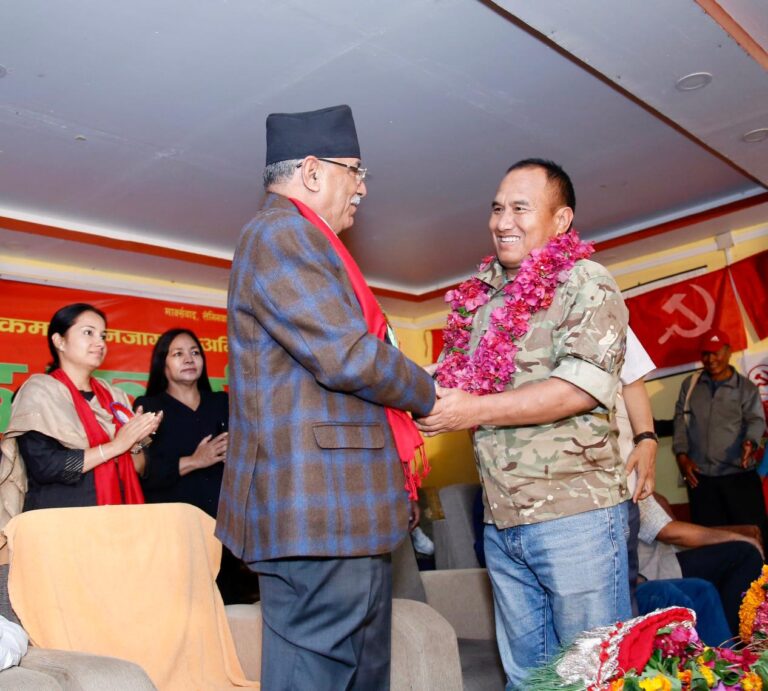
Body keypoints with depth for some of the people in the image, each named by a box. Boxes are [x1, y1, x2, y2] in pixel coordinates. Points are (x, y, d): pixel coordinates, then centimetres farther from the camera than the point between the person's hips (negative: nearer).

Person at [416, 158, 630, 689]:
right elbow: (448, 381, 22)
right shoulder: (480, 299, 15)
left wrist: (475, 410, -18)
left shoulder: (585, 282, -5)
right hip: (502, 522, 6)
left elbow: (587, 385, -18)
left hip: (575, 512, -6)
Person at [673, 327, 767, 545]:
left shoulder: (746, 387, 6)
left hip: (739, 474, -2)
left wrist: (750, 442, -26)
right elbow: (680, 419, 10)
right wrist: (681, 454, -2)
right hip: (700, 476, 2)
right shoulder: (690, 385, 13)